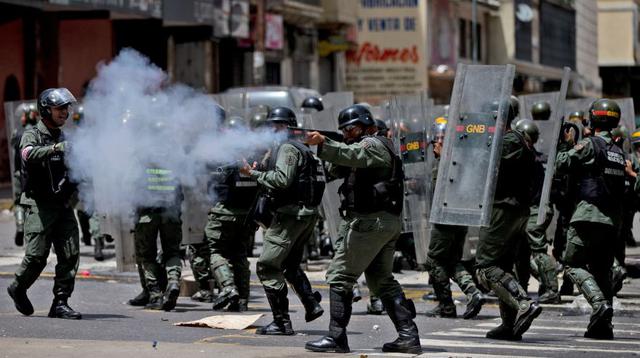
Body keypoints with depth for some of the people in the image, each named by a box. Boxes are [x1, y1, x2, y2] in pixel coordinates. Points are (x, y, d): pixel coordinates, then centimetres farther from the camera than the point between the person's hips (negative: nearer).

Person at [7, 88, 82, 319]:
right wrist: (57, 148, -38)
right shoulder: (32, 136, -2)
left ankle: (60, 302, -1)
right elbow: (29, 154, -25)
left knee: (70, 254, -5)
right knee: (37, 255, -9)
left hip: (63, 204, 6)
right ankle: (18, 288, 18)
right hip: (40, 205, -6)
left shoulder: (64, 138, 17)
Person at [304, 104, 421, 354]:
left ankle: (336, 337, -9)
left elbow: (351, 155, -30)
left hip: (370, 221, -10)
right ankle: (408, 336, 10)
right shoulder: (371, 147, 24)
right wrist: (326, 146, 0)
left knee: (339, 277, -7)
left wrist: (323, 143, -43)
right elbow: (336, 170, 18)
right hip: (388, 222, 10)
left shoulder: (372, 144, -6)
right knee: (382, 280, 15)